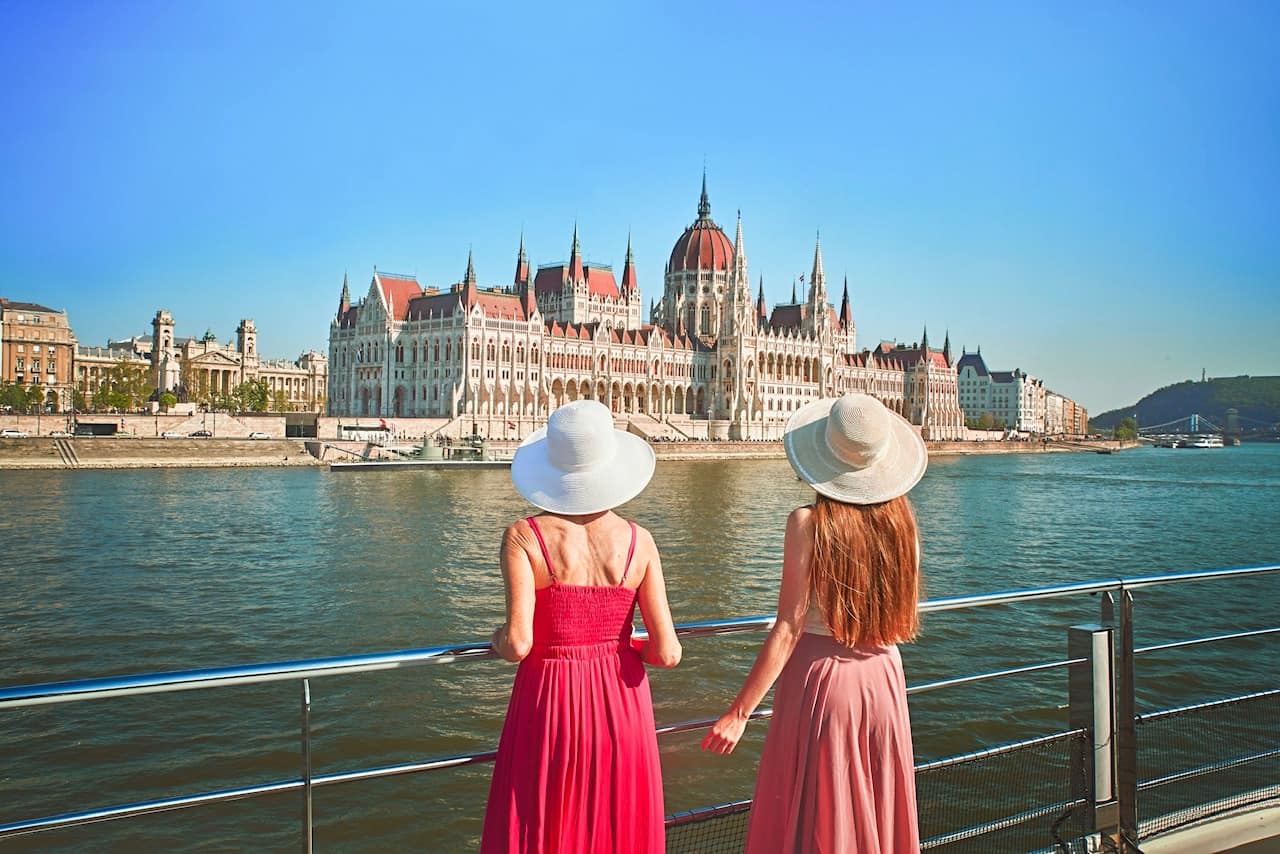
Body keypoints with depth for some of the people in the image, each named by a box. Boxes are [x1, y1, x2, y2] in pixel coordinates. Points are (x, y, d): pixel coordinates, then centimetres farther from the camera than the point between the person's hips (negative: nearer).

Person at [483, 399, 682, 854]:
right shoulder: (638, 542, -6)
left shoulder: (524, 537, -12)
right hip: (620, 704, 2)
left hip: (550, 704, -2)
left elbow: (518, 643, -20)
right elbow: (667, 653, -9)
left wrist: (500, 640, 2)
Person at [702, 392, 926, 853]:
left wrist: (738, 714, -12)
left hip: (820, 680, -5)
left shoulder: (808, 522, -16)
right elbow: (902, 624, 7)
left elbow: (788, 630, -17)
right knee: (877, 817, 19)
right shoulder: (902, 520, -2)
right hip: (883, 679, 5)